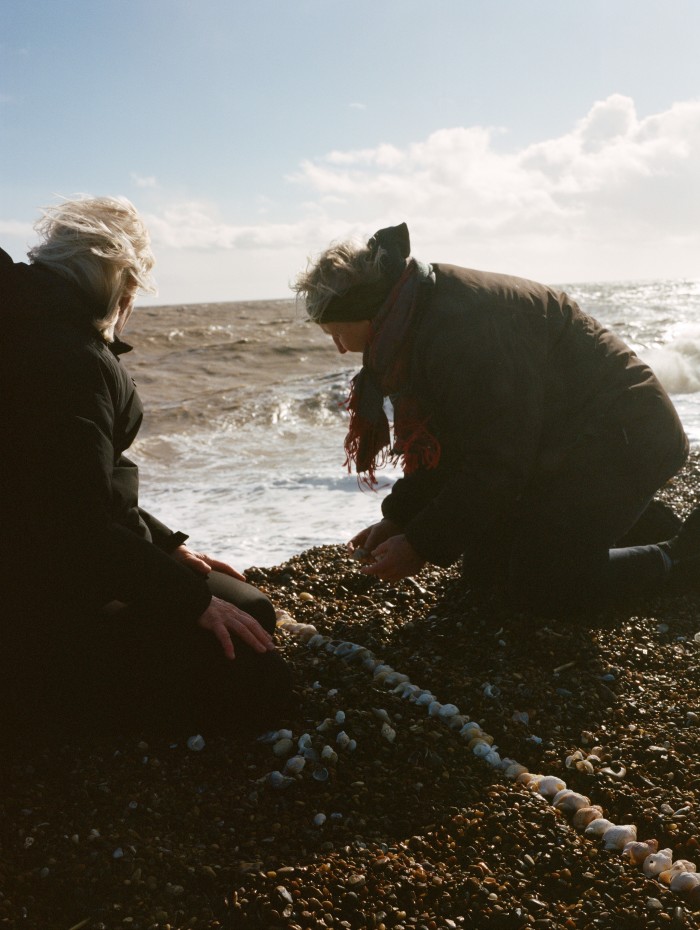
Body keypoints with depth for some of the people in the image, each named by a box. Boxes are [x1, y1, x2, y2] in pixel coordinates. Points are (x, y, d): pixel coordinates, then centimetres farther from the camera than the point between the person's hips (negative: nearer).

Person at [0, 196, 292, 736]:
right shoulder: (71, 361, -21)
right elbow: (78, 524, -26)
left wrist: (168, 546, 14)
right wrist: (193, 599, -19)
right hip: (51, 604, -11)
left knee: (249, 610, 14)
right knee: (257, 682, -16)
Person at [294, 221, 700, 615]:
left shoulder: (463, 326, -29)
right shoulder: (422, 322, 3)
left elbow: (497, 462, -28)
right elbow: (442, 443, 10)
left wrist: (421, 545, -21)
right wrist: (397, 519, 3)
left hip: (620, 437, -10)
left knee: (539, 584, -15)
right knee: (484, 564, 9)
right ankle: (641, 523, 20)